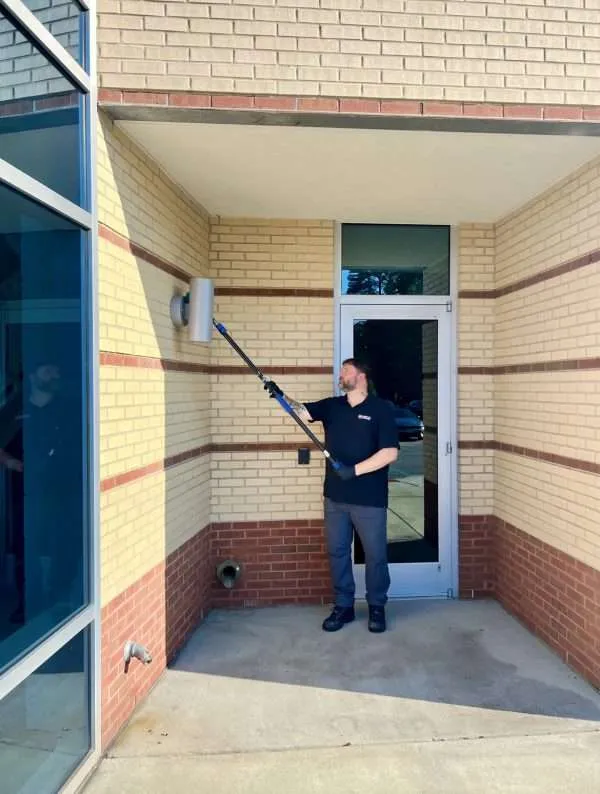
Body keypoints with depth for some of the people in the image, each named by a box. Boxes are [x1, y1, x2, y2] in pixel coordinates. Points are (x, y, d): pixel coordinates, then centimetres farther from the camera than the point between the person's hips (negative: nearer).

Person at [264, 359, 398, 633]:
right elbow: (301, 411, -5)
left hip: (369, 499, -4)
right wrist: (280, 395, -22)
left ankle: (377, 607, 27)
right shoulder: (331, 406, 8)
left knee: (375, 554, 8)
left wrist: (355, 470, -18)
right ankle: (343, 606, 28)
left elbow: (390, 452, -13)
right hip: (335, 496, 5)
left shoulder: (380, 409, -6)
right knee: (337, 552, 12)